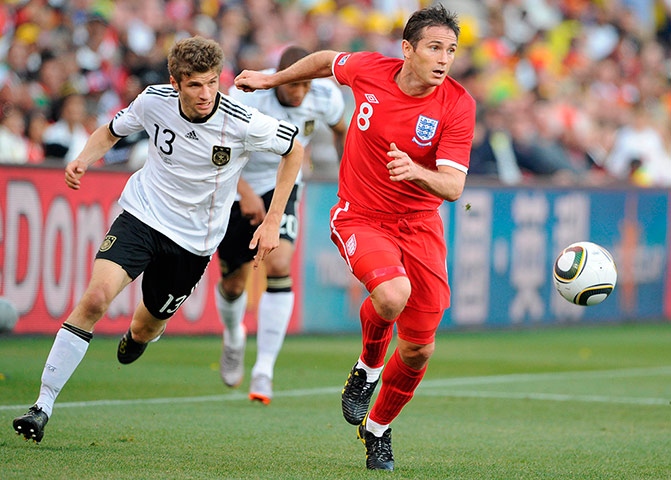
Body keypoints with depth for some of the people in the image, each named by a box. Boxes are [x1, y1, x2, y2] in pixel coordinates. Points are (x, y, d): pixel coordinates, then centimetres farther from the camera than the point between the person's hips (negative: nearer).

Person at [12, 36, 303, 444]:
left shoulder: (242, 123, -20)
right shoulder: (155, 101, -12)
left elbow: (295, 150, -3)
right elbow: (111, 132, 9)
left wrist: (273, 221, -4)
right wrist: (83, 160, -13)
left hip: (194, 239, 0)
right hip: (141, 215, 0)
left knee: (148, 326, 13)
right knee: (96, 296, -22)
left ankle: (137, 336, 56)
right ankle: (43, 406, -18)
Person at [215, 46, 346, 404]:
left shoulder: (325, 96, -15)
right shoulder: (248, 94, -27)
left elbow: (341, 129, 9)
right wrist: (245, 193, -35)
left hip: (281, 186, 1)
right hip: (236, 187, -1)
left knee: (279, 266, -23)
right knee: (233, 282, 7)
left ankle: (264, 371, -19)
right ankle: (233, 338, 45)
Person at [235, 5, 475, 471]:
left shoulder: (458, 105, -14)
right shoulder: (369, 70, -10)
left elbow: (453, 186, -21)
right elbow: (327, 61, 14)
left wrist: (415, 171, -41)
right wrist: (272, 79, 25)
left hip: (420, 223, 1)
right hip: (361, 217, -1)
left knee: (418, 351, 2)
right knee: (392, 295, -33)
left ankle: (378, 429, 32)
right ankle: (367, 368, 2)